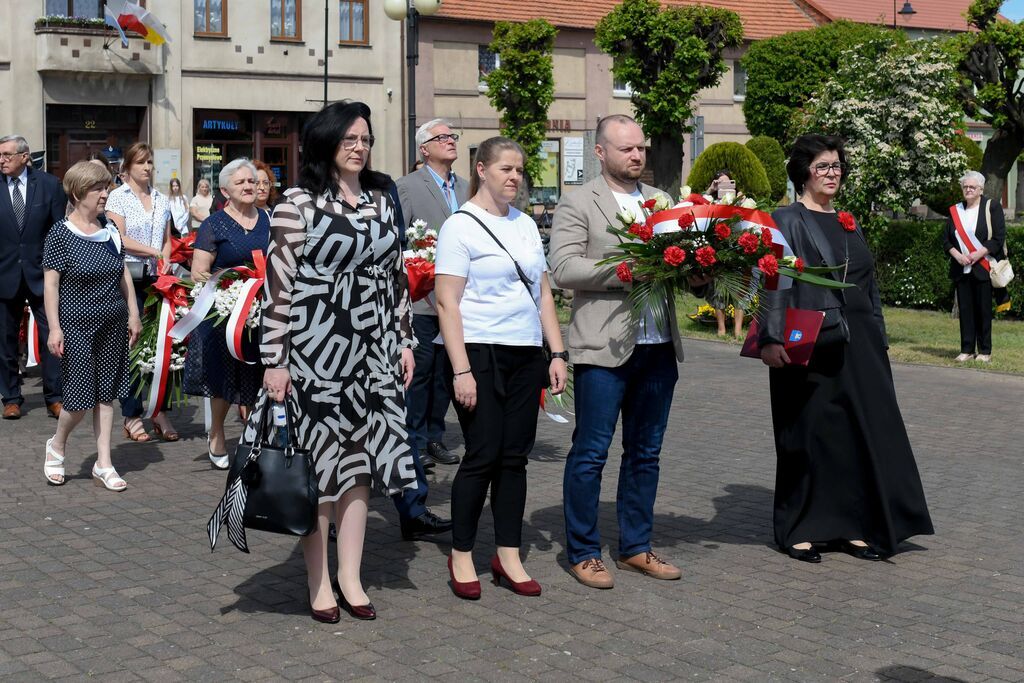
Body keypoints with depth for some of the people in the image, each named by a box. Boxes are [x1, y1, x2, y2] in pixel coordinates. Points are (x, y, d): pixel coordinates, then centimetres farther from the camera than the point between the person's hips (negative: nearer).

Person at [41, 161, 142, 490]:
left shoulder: (109, 230, 7)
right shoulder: (60, 233, -8)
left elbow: (123, 274, 13)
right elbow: (50, 283, -9)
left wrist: (133, 314, 10)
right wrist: (54, 327, -14)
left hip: (113, 325, 5)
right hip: (77, 325, -5)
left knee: (106, 394, 7)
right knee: (80, 396, -4)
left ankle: (103, 464, 14)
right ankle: (57, 445, 25)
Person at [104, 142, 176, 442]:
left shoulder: (161, 200, 15)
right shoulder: (118, 197, 1)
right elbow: (120, 239, -8)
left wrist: (166, 263, -1)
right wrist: (155, 252, -11)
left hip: (157, 279, 4)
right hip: (129, 279, -4)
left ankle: (161, 412, 6)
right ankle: (131, 416, 4)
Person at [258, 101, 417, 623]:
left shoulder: (382, 200, 10)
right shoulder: (298, 203, -6)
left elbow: (397, 275, 15)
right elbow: (279, 282, -9)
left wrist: (404, 340, 11)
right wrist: (275, 360, -11)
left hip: (370, 350, 5)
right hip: (315, 347, -5)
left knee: (360, 461, 9)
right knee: (317, 462, 2)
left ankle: (351, 576, 19)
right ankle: (318, 582, 14)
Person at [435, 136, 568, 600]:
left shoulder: (526, 225, 14)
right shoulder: (461, 226, -5)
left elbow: (543, 294, 18)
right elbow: (447, 303, -10)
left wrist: (557, 354, 10)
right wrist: (461, 370, -16)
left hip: (525, 357, 6)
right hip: (479, 353, -6)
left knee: (514, 457, 7)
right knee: (483, 456, -5)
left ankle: (508, 556, 15)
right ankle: (461, 556, 9)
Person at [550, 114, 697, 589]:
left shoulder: (662, 202, 16)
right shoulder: (578, 204, -2)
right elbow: (563, 268, -12)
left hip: (658, 347, 6)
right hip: (604, 349, -6)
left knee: (645, 453, 13)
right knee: (590, 453, 0)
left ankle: (636, 547, 24)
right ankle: (583, 553, 12)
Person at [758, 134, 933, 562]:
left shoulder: (848, 225, 16)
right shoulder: (787, 222, -4)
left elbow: (868, 289, 20)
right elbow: (774, 284, -14)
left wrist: (877, 342, 14)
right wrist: (772, 340, -24)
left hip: (857, 347, 7)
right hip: (809, 346, -6)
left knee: (864, 431, 6)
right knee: (809, 433, -1)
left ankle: (853, 526, 16)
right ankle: (798, 530, 10)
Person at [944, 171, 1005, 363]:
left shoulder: (992, 208, 0)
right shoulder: (955, 211, 11)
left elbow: (999, 237, -6)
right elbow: (947, 239, 11)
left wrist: (979, 253, -16)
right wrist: (956, 254, -8)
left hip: (983, 268, -3)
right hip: (961, 269, 4)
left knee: (983, 309, -1)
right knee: (965, 309, 4)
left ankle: (985, 351, 6)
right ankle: (967, 350, 10)